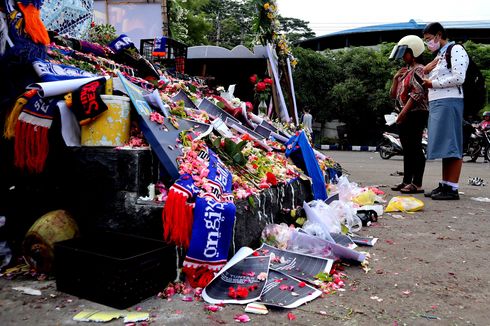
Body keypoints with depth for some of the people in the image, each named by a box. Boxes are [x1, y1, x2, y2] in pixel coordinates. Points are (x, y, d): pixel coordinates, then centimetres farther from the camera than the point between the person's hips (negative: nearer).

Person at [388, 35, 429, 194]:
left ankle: (417, 184, -6)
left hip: (416, 113, -9)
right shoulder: (405, 71, 21)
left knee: (415, 148, -8)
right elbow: (393, 94, 20)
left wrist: (403, 112, -19)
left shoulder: (419, 70, -6)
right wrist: (396, 78, 8)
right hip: (405, 116, 9)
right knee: (407, 149, 11)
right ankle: (406, 181, 17)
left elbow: (417, 94, -17)